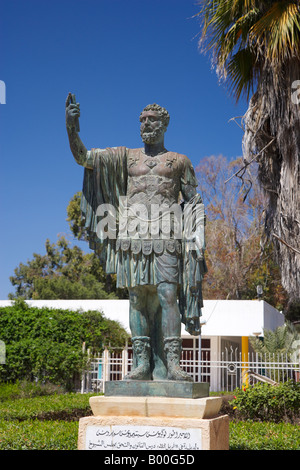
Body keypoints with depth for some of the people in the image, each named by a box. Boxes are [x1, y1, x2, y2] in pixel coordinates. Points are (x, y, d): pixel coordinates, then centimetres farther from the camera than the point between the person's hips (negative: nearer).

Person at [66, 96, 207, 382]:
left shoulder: (180, 161, 15)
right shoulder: (126, 156, 18)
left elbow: (194, 203, 13)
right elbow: (82, 156, 10)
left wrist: (198, 242, 1)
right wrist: (71, 127, -7)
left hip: (166, 232, -2)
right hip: (133, 233, 2)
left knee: (167, 294, -12)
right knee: (137, 296, -2)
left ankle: (171, 364, -13)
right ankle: (142, 364, 1)